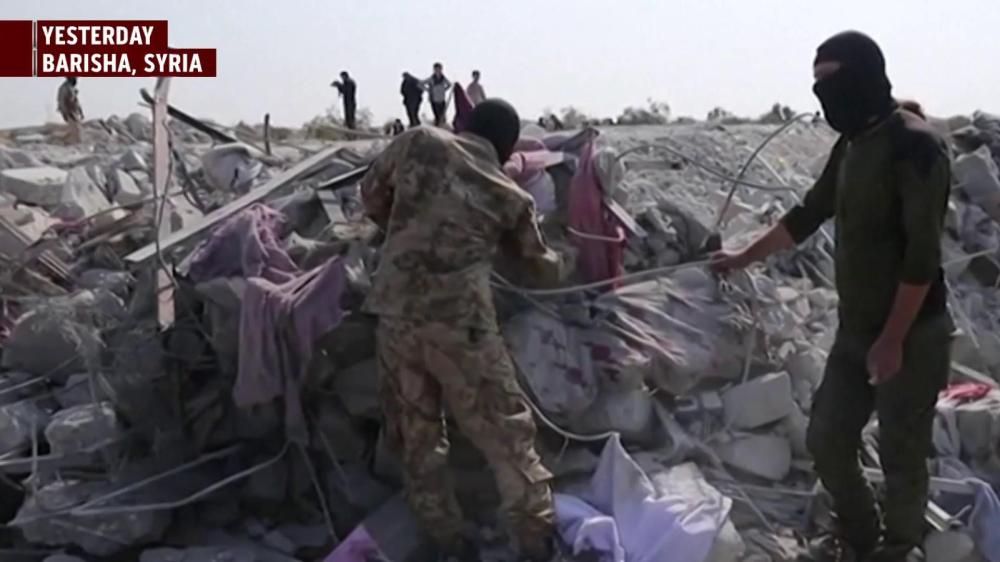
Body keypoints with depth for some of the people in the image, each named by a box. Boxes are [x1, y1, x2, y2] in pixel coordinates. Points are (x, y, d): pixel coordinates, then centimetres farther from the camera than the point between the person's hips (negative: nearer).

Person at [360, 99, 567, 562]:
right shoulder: (511, 198, 6)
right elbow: (539, 270, 19)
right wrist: (564, 262, 41)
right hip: (459, 321, -2)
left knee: (416, 434, 17)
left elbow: (371, 195, 20)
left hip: (394, 314, 3)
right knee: (505, 432, 10)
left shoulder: (418, 143, 6)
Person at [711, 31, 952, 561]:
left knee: (901, 458, 5)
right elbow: (809, 214, 22)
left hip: (910, 335, -8)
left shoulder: (914, 144, -18)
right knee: (826, 442, 13)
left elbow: (923, 254, -21)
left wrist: (892, 340, -21)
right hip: (855, 330, 8)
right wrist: (745, 256, 29)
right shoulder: (851, 144, 8)